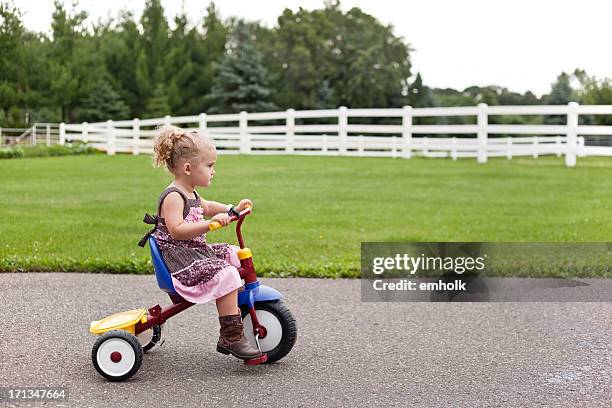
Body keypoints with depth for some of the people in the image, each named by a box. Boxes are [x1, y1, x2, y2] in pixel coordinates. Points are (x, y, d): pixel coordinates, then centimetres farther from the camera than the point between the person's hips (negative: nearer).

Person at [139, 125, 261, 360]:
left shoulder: (189, 193, 15)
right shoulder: (173, 197, -17)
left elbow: (206, 207, 35)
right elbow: (176, 229, -29)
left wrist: (232, 210, 22)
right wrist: (210, 224, -35)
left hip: (196, 251, 11)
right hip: (179, 256, -11)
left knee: (234, 256, 14)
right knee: (225, 276, -25)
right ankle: (232, 337, -21)